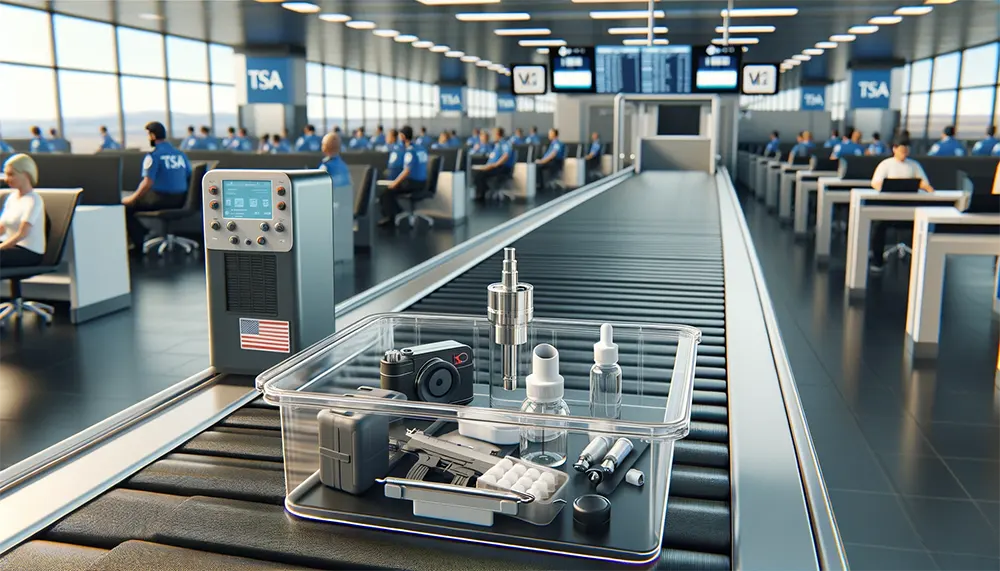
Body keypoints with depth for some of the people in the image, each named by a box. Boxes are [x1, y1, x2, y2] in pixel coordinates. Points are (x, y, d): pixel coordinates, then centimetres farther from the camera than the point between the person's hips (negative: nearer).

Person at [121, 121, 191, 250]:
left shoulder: (153, 156, -12)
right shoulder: (181, 154, 5)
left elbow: (147, 183, -17)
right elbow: (190, 179, 11)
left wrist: (131, 198, -4)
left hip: (161, 200, -7)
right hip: (180, 201, 7)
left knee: (127, 206, 8)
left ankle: (139, 241, 7)